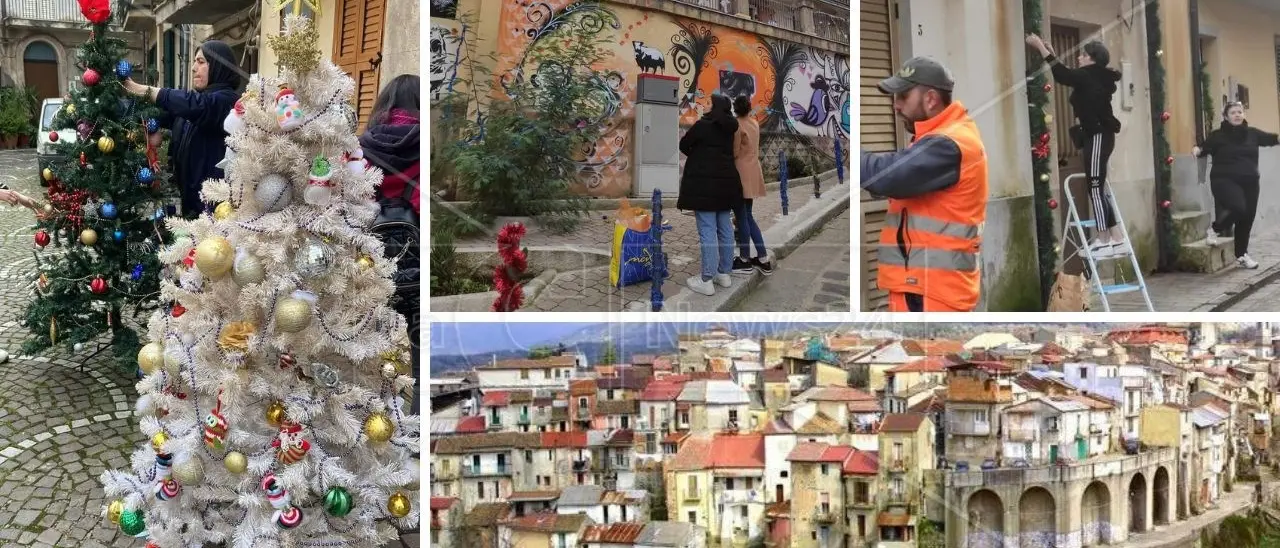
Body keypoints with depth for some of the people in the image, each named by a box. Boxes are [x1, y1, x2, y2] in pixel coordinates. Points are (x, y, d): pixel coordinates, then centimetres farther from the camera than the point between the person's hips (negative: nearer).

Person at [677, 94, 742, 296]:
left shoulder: (702, 125, -13)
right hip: (726, 181, 7)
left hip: (704, 183, -7)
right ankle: (724, 273, 20)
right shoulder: (729, 127, 7)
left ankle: (707, 281, -8)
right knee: (725, 228, 12)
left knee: (707, 231, -8)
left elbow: (683, 145, 1)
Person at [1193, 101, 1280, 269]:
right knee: (1238, 208, -28)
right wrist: (1197, 150, -31)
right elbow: (1204, 148, -9)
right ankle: (1214, 229, 1)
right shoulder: (1218, 135, -3)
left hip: (1249, 182, 5)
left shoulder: (1252, 133, 8)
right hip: (1225, 180, -5)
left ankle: (1241, 255, 23)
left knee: (1247, 218, 7)